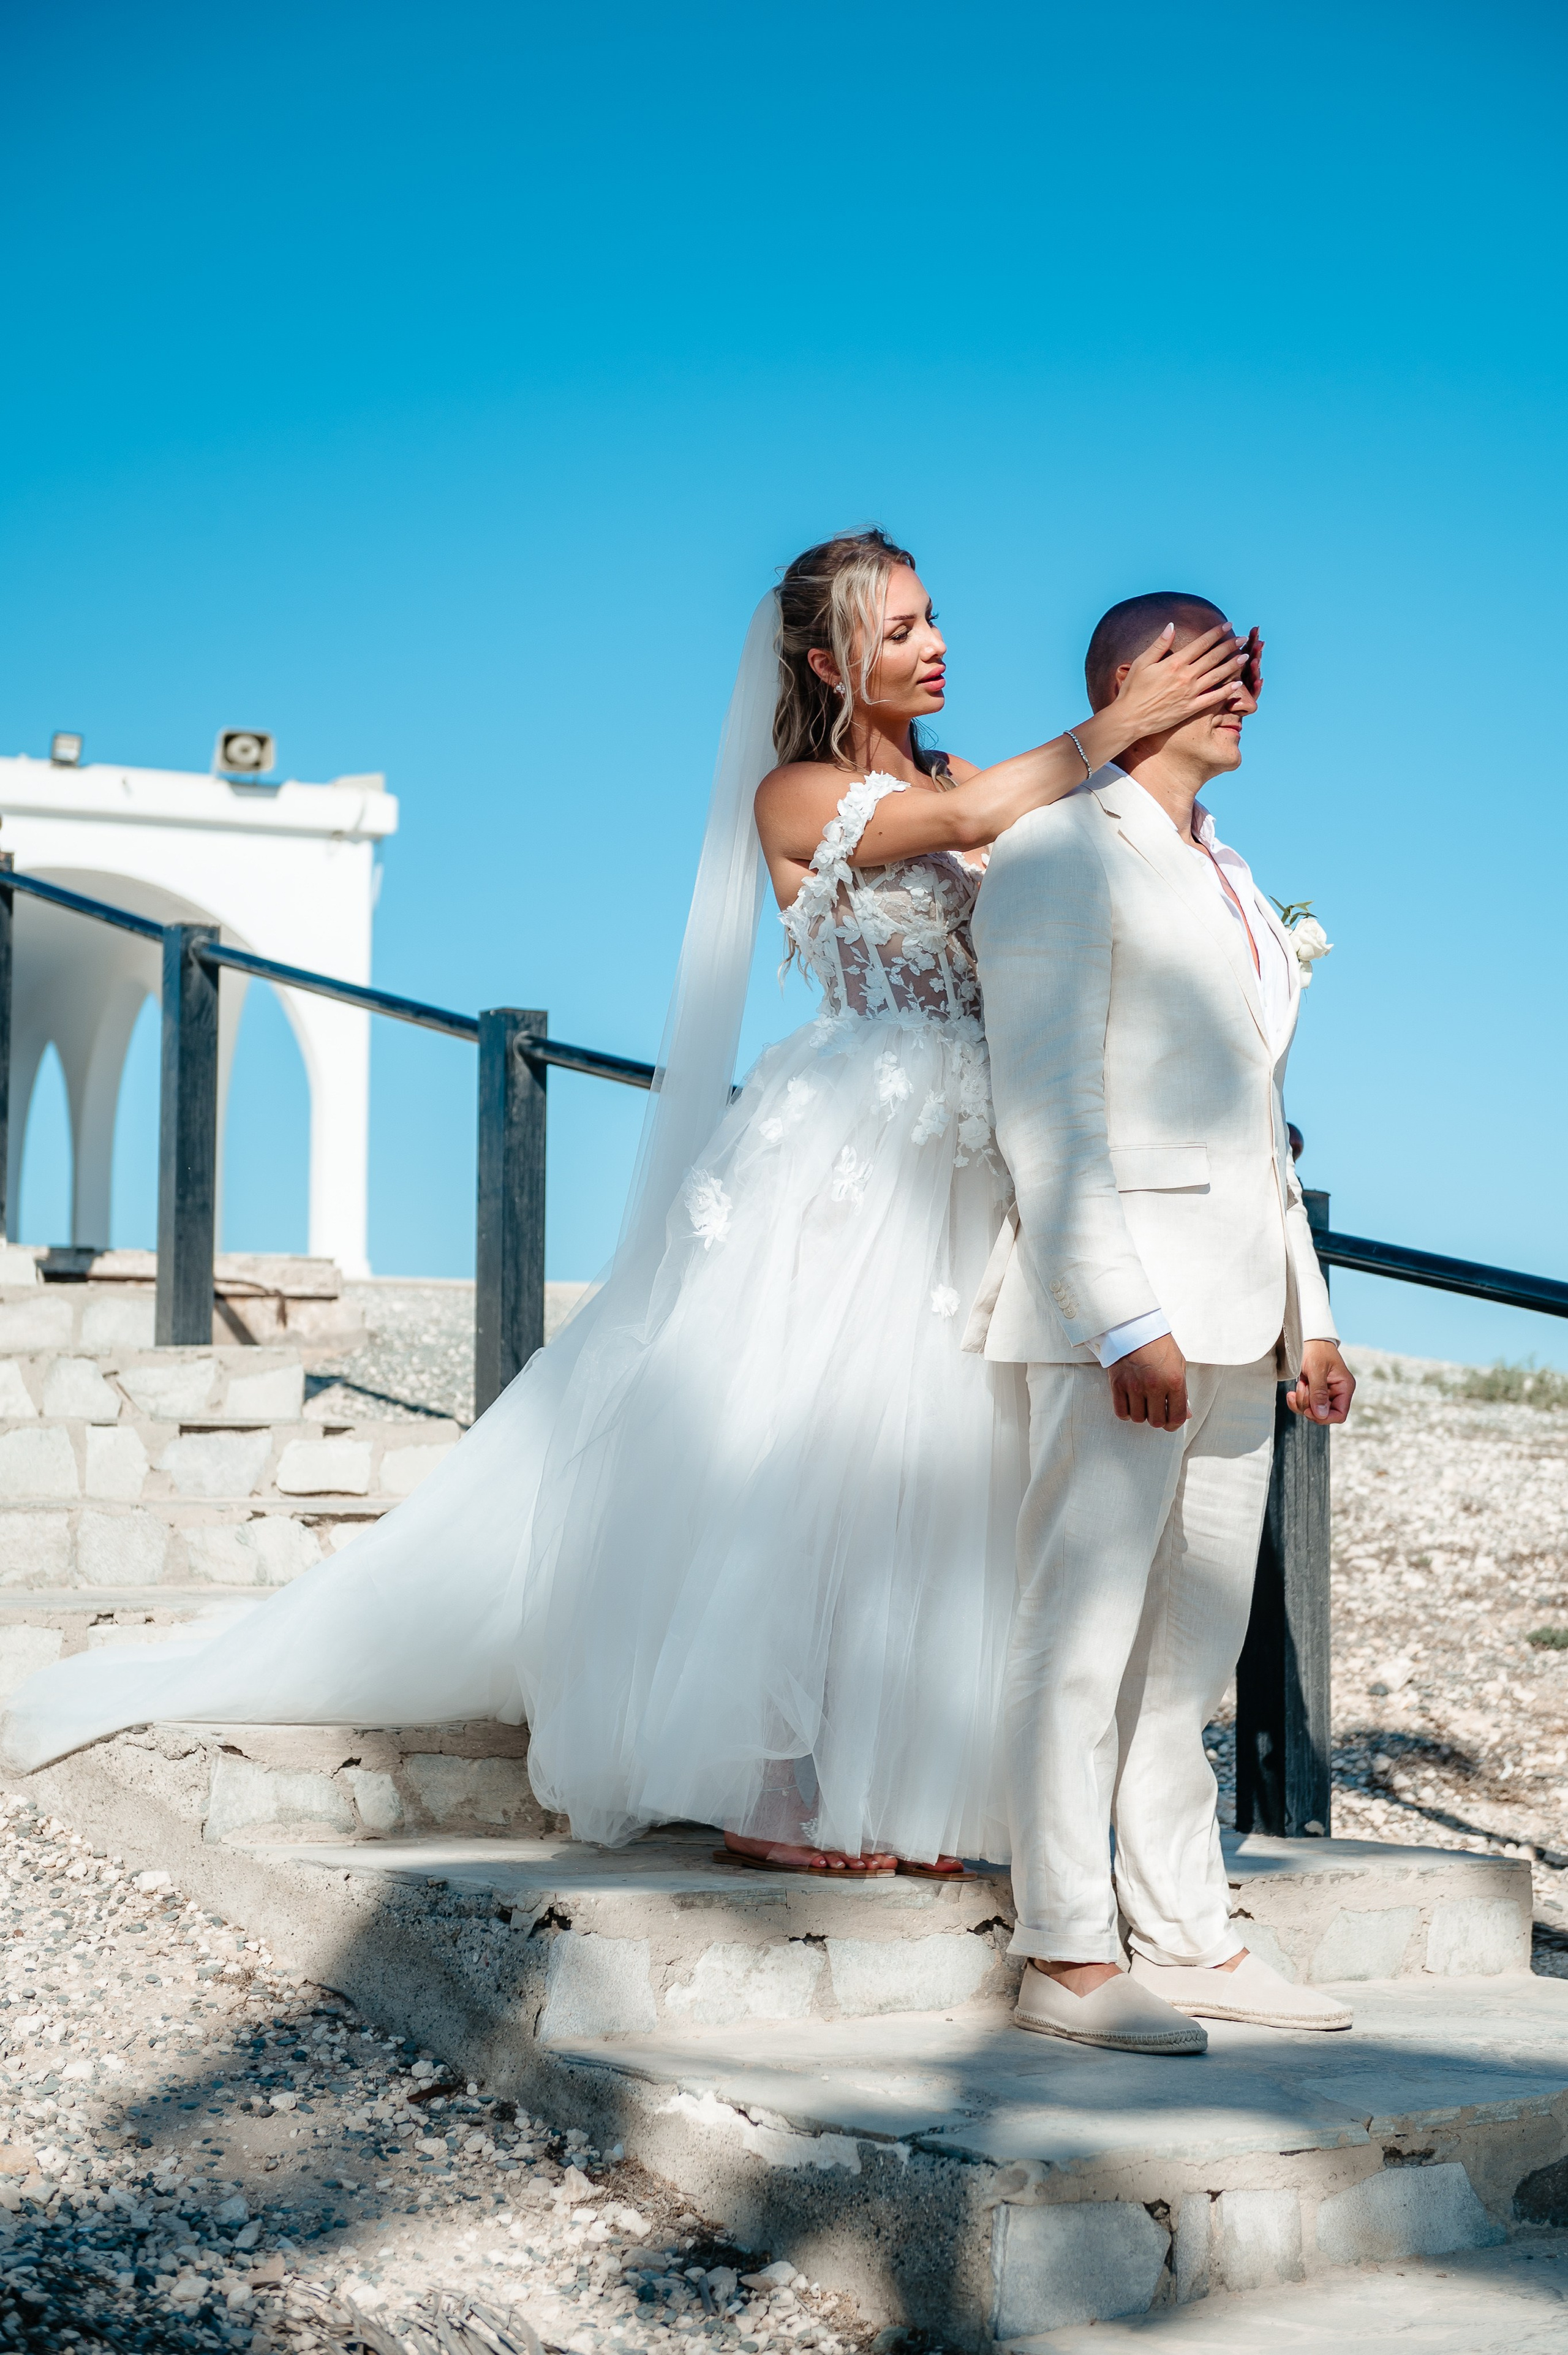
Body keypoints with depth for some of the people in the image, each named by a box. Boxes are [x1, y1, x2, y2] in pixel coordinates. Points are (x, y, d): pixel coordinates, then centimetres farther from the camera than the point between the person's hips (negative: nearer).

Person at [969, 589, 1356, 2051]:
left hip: (1234, 1311, 8)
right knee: (1083, 1636, -6)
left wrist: (1306, 1315, 17)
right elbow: (1045, 1109, -12)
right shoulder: (1061, 854, -4)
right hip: (1116, 1292, -8)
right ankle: (1066, 1960, -2)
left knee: (1192, 1651, 11)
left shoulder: (1226, 882, 22)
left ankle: (1187, 1942, 17)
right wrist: (1123, 1316, -20)